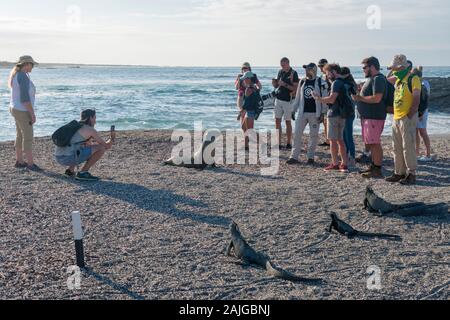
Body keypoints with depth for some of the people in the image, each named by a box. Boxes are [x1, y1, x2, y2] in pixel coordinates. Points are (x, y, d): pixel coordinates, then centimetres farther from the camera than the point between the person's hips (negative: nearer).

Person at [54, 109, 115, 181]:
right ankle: (82, 173, -2)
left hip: (59, 157, 9)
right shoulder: (91, 130, -1)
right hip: (68, 158, -9)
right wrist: (112, 139, 26)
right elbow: (106, 146, 5)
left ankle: (70, 170, 20)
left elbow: (89, 144, 39)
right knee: (101, 148, -5)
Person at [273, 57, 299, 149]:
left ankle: (289, 143, 9)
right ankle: (278, 143, 9)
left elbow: (296, 88, -14)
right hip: (278, 99, 6)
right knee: (277, 121, 4)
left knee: (288, 122, 1)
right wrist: (274, 82, -5)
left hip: (288, 100, -6)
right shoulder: (281, 72, 11)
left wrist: (285, 84, -21)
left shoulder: (293, 73, -8)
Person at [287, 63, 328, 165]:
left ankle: (311, 157, 14)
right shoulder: (302, 82, 10)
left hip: (314, 113, -4)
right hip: (302, 112, 4)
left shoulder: (320, 83, -4)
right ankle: (294, 157, 2)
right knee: (297, 134, -1)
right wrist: (293, 110, 13)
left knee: (313, 135, 3)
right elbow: (298, 97, 16)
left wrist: (323, 113, -9)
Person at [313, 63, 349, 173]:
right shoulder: (343, 82, 17)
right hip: (341, 114, 9)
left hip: (334, 114, -9)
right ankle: (344, 163, 14)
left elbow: (332, 99, -22)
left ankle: (335, 164, -2)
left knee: (333, 140, -4)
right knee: (340, 140, 13)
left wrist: (318, 98, -11)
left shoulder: (336, 83, -13)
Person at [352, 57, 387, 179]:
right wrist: (359, 95, 10)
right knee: (371, 143, 15)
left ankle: (378, 170, -5)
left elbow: (376, 98, -25)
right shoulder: (371, 79, 19)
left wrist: (360, 98, -15)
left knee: (375, 143, -8)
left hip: (374, 117, -11)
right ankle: (374, 166, 23)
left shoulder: (378, 79, -15)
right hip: (367, 116, 11)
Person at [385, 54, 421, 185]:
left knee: (408, 147, -7)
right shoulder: (398, 80, 16)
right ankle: (399, 173, 19)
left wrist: (409, 116, -18)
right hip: (396, 118, 9)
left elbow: (416, 100, -15)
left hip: (407, 118, -9)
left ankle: (411, 174, -2)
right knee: (397, 148, 11)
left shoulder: (413, 79, -9)